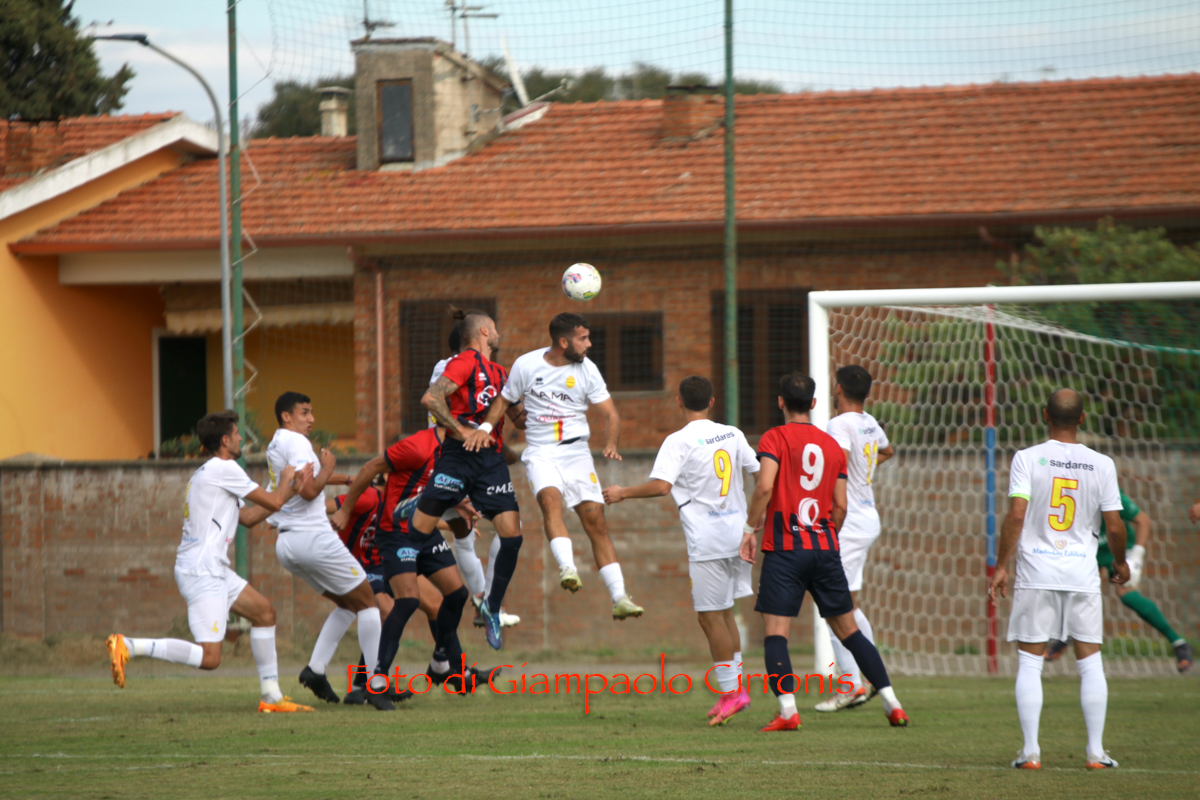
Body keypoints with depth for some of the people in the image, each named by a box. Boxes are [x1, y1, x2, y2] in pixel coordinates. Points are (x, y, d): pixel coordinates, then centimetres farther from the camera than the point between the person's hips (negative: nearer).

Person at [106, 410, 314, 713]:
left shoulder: (210, 473, 21)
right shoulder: (223, 469, -10)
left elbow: (248, 517, 27)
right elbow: (273, 502, -6)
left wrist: (290, 488, 26)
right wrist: (286, 480, 15)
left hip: (212, 570, 11)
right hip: (202, 572, -11)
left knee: (264, 611, 18)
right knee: (210, 657, -17)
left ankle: (271, 696, 19)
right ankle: (128, 647, -19)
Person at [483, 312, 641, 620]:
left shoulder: (586, 369, 1)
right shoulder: (526, 365, -1)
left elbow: (610, 414, 2)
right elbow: (503, 402, 12)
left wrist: (611, 445, -17)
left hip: (576, 451, 1)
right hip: (540, 452, -1)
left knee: (596, 520, -7)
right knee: (550, 498, -31)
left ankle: (619, 598, -6)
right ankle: (567, 568, -46)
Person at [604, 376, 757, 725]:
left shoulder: (679, 441, -11)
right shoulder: (732, 435, 8)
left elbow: (661, 485, -23)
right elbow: (761, 473, 17)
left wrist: (623, 493, -10)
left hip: (707, 541, -7)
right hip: (737, 533, 7)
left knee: (711, 617, 0)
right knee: (723, 612, 17)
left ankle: (730, 691, 0)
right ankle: (736, 688, 16)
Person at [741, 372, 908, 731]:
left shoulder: (774, 439, -4)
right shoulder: (833, 446, 11)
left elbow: (764, 487, -18)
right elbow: (840, 506, 9)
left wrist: (750, 530, -7)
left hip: (785, 548, -4)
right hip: (826, 547, 4)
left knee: (775, 631, -4)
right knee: (847, 629, 12)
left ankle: (788, 710, -19)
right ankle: (892, 704, 10)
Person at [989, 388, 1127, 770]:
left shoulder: (1027, 459, -6)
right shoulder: (1101, 465, -1)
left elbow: (1016, 515, -13)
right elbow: (1114, 525, 1)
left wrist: (1001, 566, -5)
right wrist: (1120, 563, 19)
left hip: (1035, 571, -1)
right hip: (1082, 571, 1)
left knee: (1030, 662, 5)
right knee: (1090, 662, 9)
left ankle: (1030, 752, 0)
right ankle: (1096, 752, 7)